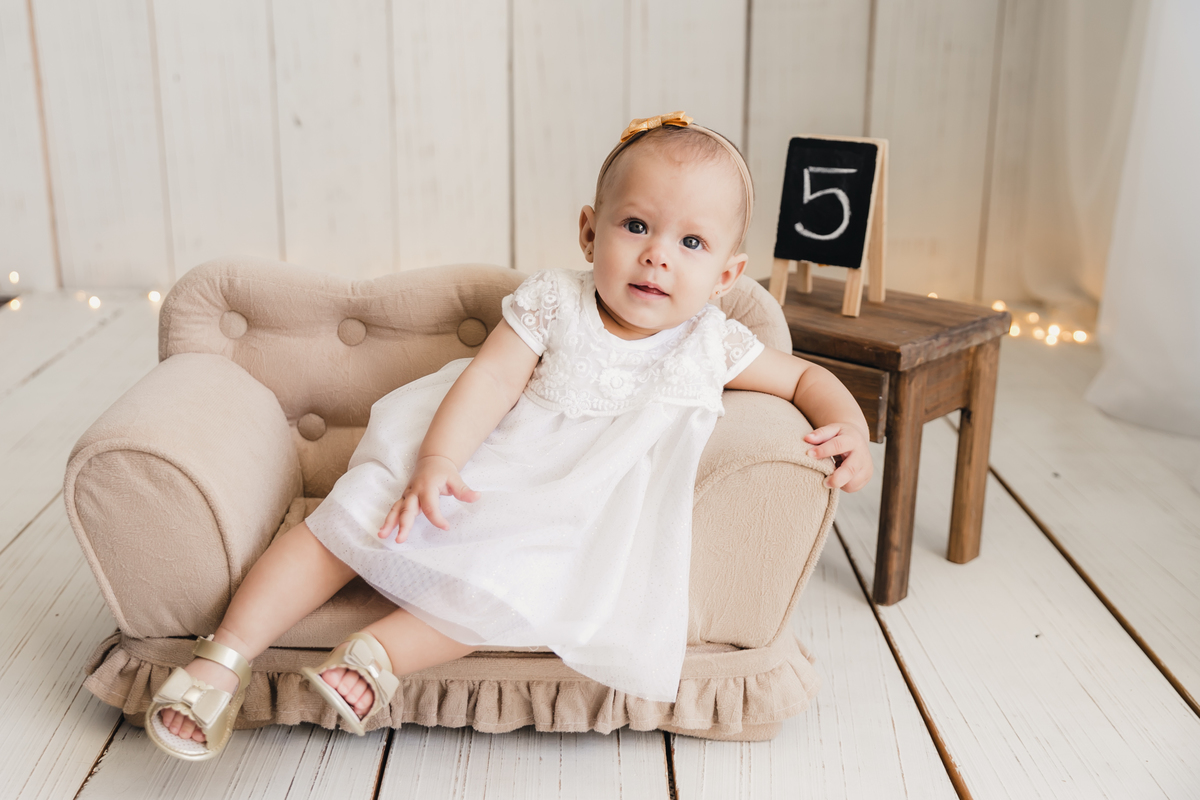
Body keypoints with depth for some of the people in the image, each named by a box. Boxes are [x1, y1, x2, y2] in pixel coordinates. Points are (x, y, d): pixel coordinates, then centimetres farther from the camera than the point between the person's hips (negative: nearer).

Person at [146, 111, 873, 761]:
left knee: (513, 579, -31)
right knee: (347, 520, -11)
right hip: (470, 466, 0)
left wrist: (849, 424, -15)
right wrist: (437, 462, -30)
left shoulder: (714, 347, -4)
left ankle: (382, 652, -22)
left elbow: (806, 377, 6)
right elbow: (493, 378, -16)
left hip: (565, 513, 0)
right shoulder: (554, 303, -8)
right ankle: (226, 659, -5)